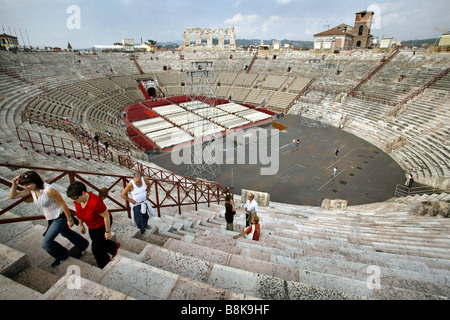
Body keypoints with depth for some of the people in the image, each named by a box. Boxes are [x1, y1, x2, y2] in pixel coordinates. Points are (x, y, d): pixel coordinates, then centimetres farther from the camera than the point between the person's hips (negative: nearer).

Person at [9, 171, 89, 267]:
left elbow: (63, 204, -26)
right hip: (50, 218, 9)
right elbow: (12, 196, 0)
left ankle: (62, 255, 27)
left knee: (45, 243, -2)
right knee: (65, 233, 27)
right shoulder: (31, 189, -11)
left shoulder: (48, 190, -35)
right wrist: (14, 185, -19)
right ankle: (83, 245, 50)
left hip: (60, 217, -9)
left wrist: (69, 219, -18)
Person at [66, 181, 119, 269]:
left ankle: (103, 268, 35)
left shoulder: (95, 202, -39)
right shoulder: (77, 200, -17)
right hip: (92, 227, 7)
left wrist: (107, 231, -20)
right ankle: (114, 247, 56)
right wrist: (81, 225, 14)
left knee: (96, 248, 6)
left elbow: (106, 216, -28)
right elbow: (79, 212, 5)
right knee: (100, 242, 26)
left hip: (103, 225, -7)